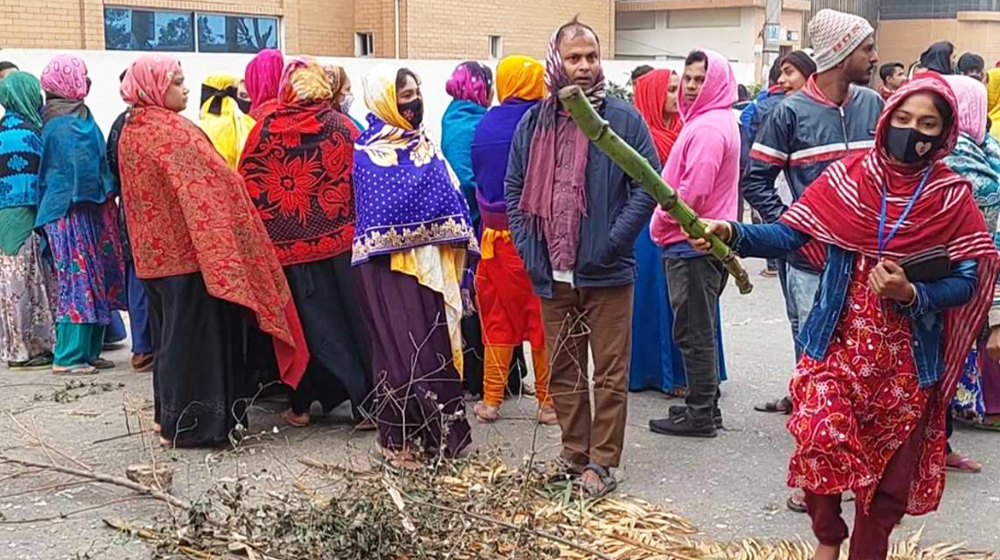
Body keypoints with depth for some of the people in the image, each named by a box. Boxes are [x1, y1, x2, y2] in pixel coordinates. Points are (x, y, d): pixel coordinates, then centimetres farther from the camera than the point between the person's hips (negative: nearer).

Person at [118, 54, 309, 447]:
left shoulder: (130, 132, 10)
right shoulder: (172, 131, -17)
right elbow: (210, 182, -22)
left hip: (155, 249, 9)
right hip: (188, 247, -9)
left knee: (170, 332, 17)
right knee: (193, 335, -2)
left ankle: (170, 416, 25)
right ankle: (192, 424, 2)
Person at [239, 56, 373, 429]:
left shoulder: (265, 129, -1)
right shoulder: (342, 127, -2)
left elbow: (248, 186, 2)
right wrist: (359, 228, 9)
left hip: (287, 244, 0)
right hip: (338, 240, 0)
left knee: (305, 322, 9)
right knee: (350, 317, 8)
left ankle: (301, 405, 16)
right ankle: (366, 402, 11)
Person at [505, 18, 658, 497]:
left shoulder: (623, 119, -3)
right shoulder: (534, 124, 7)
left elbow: (648, 184, -6)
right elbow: (515, 191, 12)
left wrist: (611, 242, -14)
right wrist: (530, 252, 1)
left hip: (606, 275, -4)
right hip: (553, 276, 4)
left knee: (610, 372, 2)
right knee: (562, 372, 12)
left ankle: (601, 461, 11)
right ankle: (574, 453, 24)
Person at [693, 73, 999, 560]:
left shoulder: (953, 197, -3)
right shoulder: (846, 178, -3)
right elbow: (787, 235, -8)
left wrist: (910, 294, -21)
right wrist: (732, 234, -25)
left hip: (907, 360, 1)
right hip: (836, 344, -1)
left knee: (889, 468, 9)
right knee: (821, 438, -16)